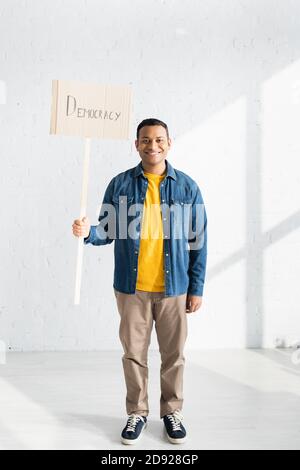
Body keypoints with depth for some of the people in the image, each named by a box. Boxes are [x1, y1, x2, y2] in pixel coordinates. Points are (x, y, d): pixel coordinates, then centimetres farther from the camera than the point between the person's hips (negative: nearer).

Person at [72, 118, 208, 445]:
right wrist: (88, 232, -19)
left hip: (174, 287, 0)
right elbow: (108, 231, 4)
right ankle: (137, 412, 32)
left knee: (173, 354, 12)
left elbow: (198, 241, 1)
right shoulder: (120, 184, 0)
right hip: (131, 287, 0)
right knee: (134, 353, 12)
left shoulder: (187, 186, 0)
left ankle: (172, 411, 33)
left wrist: (197, 288, -1)